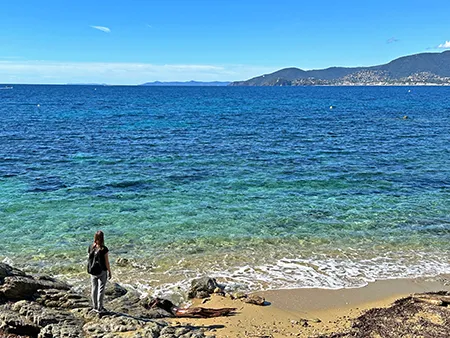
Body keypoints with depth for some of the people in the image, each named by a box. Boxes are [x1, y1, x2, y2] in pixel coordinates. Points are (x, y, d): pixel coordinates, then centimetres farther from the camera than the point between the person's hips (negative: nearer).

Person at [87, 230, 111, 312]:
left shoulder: (91, 247, -5)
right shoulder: (104, 249, -18)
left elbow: (89, 259, 2)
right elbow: (106, 262, -13)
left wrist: (91, 269, 14)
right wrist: (109, 272, -1)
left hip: (92, 271, 5)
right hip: (102, 272, -4)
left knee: (94, 288, 15)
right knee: (101, 289, 7)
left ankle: (94, 306, 24)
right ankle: (99, 308, 12)